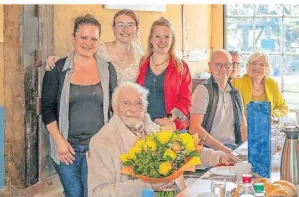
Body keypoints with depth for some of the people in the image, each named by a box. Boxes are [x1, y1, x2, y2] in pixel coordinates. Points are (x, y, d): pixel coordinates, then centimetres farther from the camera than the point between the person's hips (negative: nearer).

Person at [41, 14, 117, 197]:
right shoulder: (58, 69, -1)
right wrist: (59, 141, -9)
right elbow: (47, 108, -1)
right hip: (66, 148, 0)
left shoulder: (107, 70, 5)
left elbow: (114, 108, 9)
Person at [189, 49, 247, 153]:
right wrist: (223, 149, -18)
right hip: (209, 149, -6)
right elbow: (194, 129, -13)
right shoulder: (202, 90, -2)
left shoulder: (235, 94, 19)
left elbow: (243, 128, 19)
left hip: (233, 148, 6)